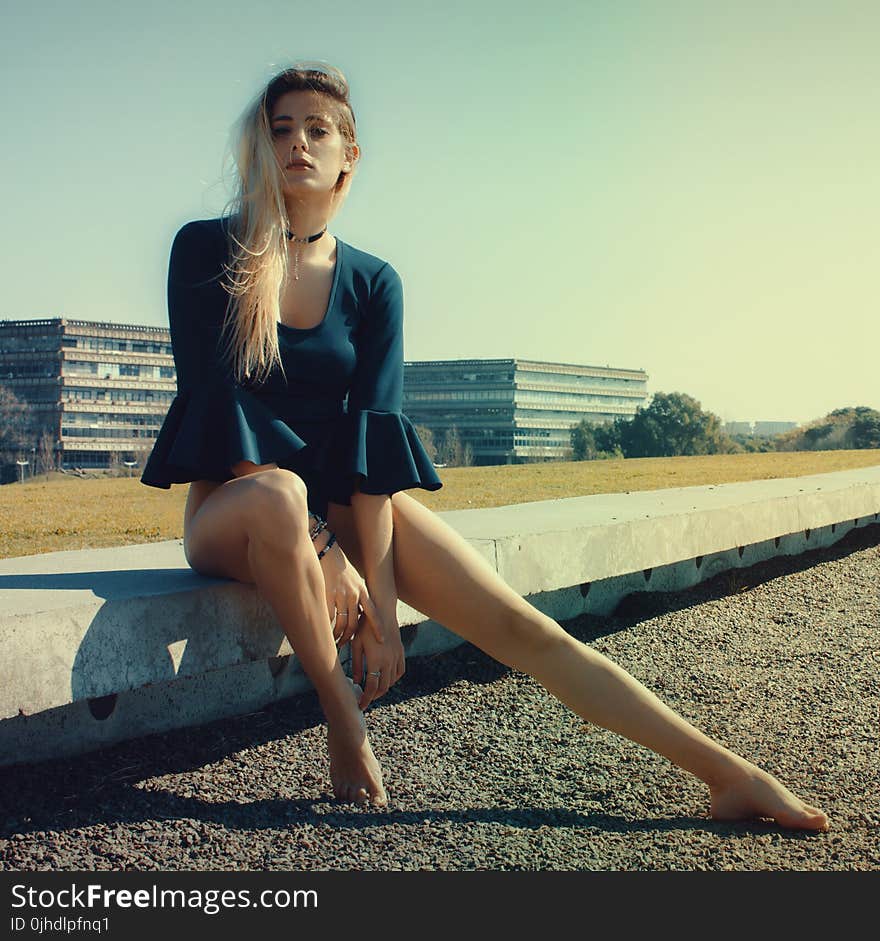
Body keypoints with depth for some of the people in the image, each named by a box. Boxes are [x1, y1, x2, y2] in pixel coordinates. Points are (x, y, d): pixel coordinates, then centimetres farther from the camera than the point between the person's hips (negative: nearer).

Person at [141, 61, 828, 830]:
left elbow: (370, 434, -8)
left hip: (348, 504, 2)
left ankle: (731, 777, -11)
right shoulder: (205, 250, -3)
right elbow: (215, 394, -14)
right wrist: (313, 543, -23)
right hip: (231, 507, -2)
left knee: (519, 626, -13)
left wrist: (380, 599, -18)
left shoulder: (372, 284, 3)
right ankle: (342, 713, -21)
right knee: (279, 496, -41)